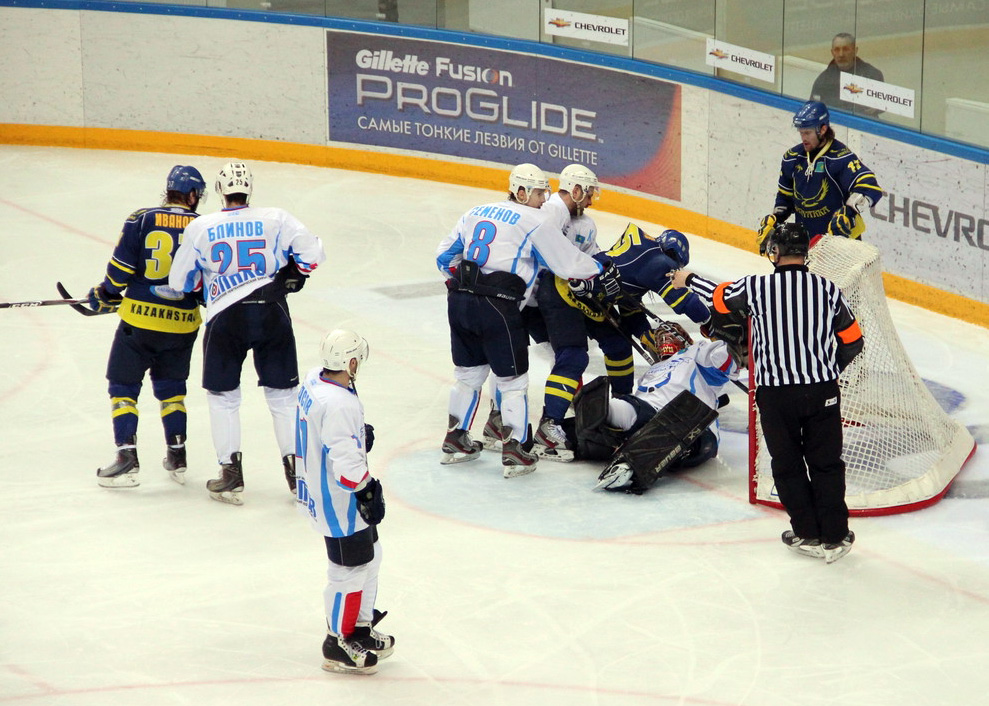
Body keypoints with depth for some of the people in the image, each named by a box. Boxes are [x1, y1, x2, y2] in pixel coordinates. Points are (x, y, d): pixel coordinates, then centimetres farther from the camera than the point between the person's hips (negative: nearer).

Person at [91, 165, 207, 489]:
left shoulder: (141, 219, -6)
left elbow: (121, 268, -7)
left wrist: (104, 295, 10)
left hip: (139, 319, -2)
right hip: (183, 323, 2)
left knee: (123, 385, 8)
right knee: (171, 385, 22)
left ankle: (127, 457, -2)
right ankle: (177, 455, 21)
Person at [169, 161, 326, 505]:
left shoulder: (200, 228, 2)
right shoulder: (276, 219, 1)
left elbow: (179, 282, 8)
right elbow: (312, 253, -2)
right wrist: (295, 274, 17)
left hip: (226, 317, -1)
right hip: (272, 313, 1)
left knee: (222, 395, 12)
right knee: (282, 393, 11)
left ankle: (231, 475, 8)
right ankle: (296, 468, 11)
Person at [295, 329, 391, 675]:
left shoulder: (314, 380, -1)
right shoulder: (339, 406, -31)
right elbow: (346, 464, -30)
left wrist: (360, 433, 8)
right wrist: (368, 491, -15)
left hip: (319, 489, 10)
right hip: (339, 503, -10)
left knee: (369, 555, 22)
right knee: (351, 568, 4)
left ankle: (360, 629, 35)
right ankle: (338, 645, 17)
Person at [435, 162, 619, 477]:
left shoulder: (476, 213, 18)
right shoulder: (534, 221, -2)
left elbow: (445, 255, 22)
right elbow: (569, 261, 0)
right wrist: (603, 276, 14)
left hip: (459, 301, 7)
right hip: (497, 307, -7)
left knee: (469, 372, 22)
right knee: (513, 380, 4)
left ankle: (455, 441, 30)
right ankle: (514, 452, 4)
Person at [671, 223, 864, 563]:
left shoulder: (756, 287, -8)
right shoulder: (827, 289, -3)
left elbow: (721, 295, 12)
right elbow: (852, 341, 4)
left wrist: (689, 279, 32)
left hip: (775, 393, -1)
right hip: (822, 392, 1)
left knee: (788, 465, 13)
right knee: (827, 464, 11)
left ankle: (808, 534, 16)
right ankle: (835, 537, 12)